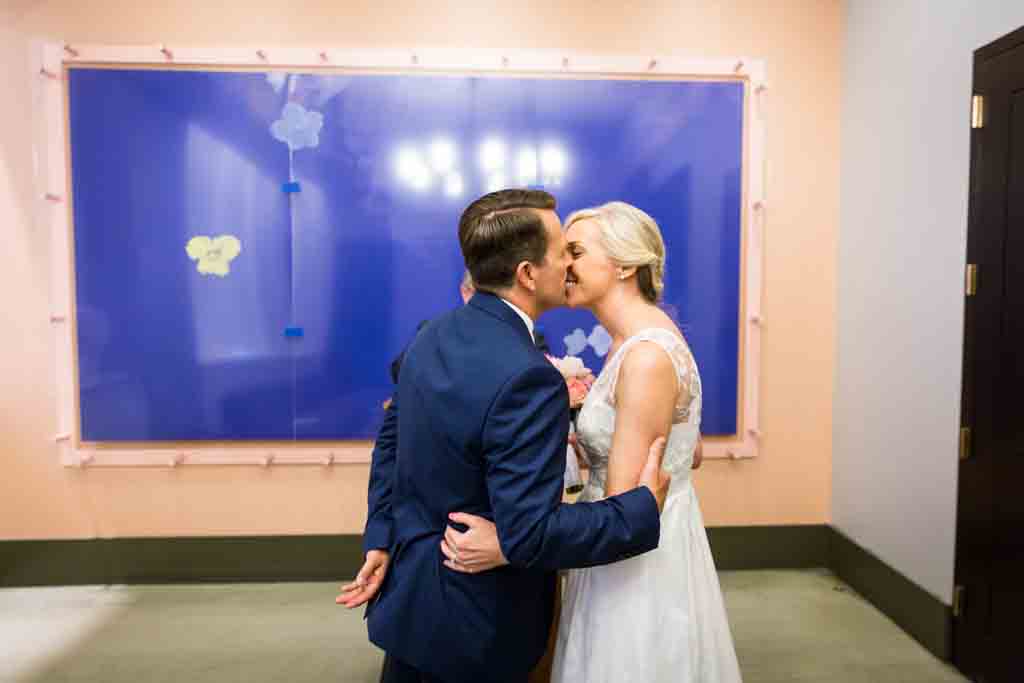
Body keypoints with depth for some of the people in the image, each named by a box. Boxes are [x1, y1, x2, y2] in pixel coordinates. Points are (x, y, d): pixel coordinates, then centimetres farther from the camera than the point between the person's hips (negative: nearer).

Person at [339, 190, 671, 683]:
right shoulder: (527, 377, -31)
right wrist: (646, 505, -20)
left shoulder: (432, 336, -4)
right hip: (473, 625, -6)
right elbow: (528, 535, -30)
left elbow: (390, 440, 4)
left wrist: (380, 540, 9)